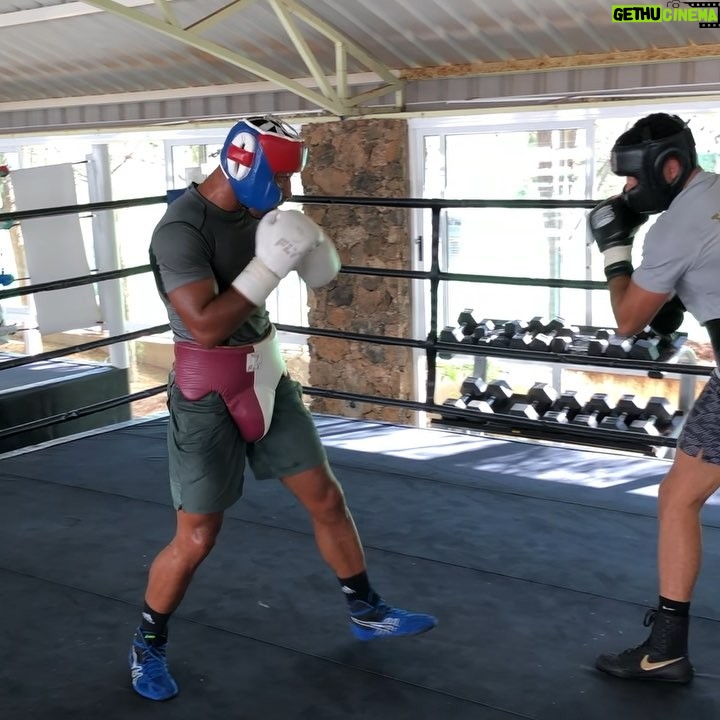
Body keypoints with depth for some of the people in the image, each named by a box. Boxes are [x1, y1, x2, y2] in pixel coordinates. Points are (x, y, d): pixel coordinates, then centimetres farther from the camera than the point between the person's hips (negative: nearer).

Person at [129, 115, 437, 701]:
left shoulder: (254, 210, 1)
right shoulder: (181, 230, -22)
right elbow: (206, 325, -31)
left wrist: (308, 251, -8)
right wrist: (271, 263, -29)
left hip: (266, 378, 7)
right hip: (209, 395, -7)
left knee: (327, 498, 13)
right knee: (197, 537, 0)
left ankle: (367, 612, 32)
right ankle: (148, 646, 26)